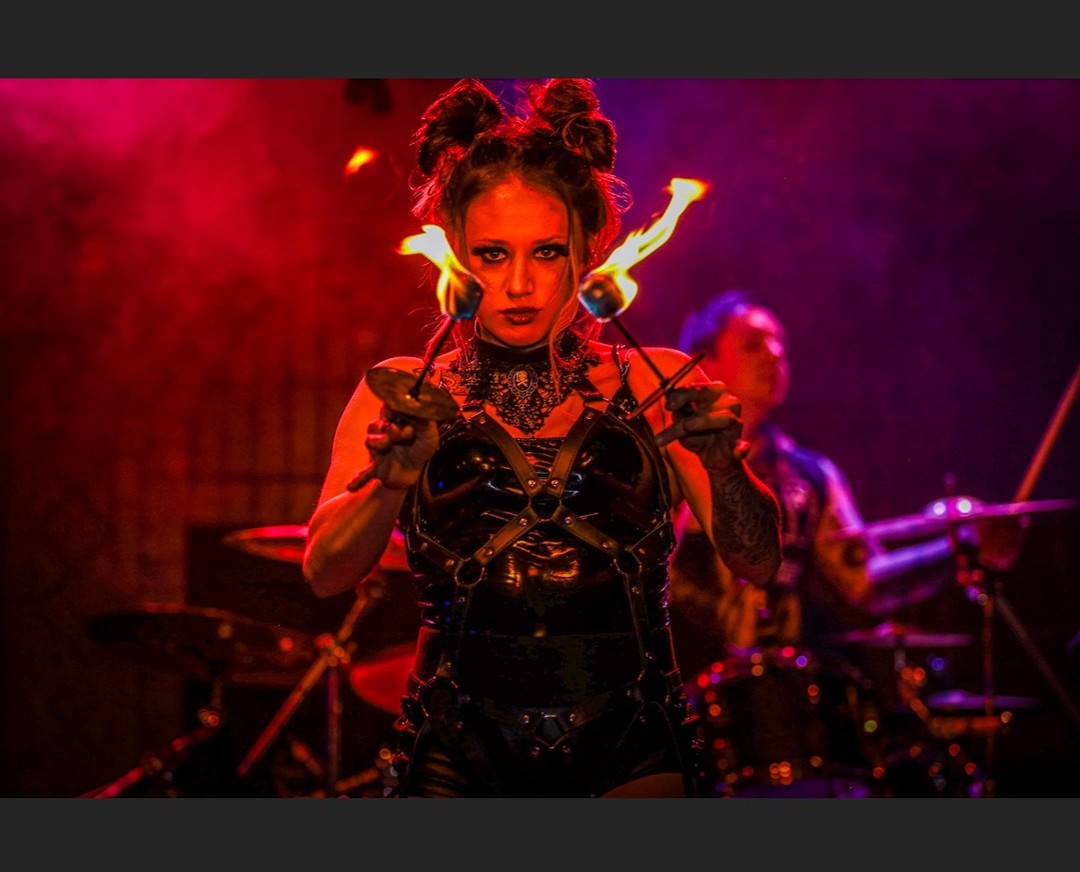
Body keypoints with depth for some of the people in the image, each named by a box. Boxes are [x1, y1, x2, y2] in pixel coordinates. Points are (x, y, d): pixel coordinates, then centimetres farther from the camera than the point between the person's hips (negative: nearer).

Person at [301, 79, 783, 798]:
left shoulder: (657, 387, 5)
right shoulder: (402, 398, 5)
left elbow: (756, 561, -3)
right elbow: (326, 573, -6)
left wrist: (722, 461, -22)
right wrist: (396, 476, -24)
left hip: (632, 765, 0)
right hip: (456, 767, 0)